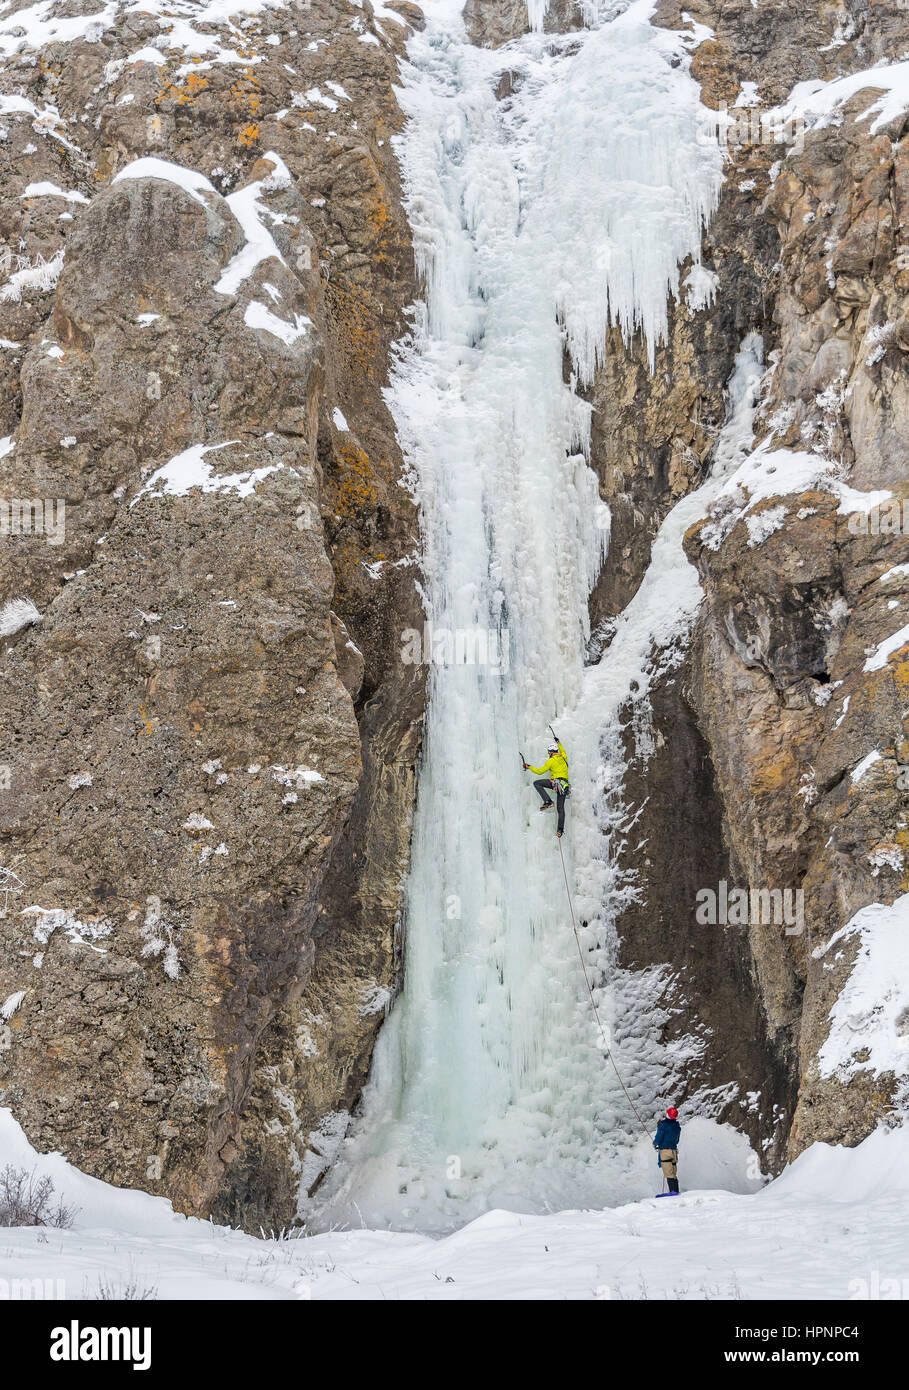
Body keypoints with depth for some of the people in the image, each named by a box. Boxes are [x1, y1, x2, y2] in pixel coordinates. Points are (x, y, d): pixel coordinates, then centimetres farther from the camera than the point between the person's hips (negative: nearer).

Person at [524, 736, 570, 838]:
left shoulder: (551, 761, -1)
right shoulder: (563, 757, 16)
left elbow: (540, 771, 1)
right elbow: (563, 751, 42)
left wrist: (529, 767, 12)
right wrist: (558, 743, 55)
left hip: (556, 782, -7)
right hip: (565, 785, 7)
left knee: (537, 783, 2)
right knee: (560, 808, 7)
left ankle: (547, 802, -11)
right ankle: (560, 829, -3)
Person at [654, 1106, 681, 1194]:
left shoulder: (664, 1124, -10)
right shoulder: (678, 1126, 10)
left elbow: (659, 1137, -11)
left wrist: (655, 1143, 10)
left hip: (664, 1149, -7)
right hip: (674, 1150, 7)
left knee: (668, 1173, -11)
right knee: (673, 1173, 13)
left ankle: (673, 1190, -21)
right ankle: (676, 1191, 11)